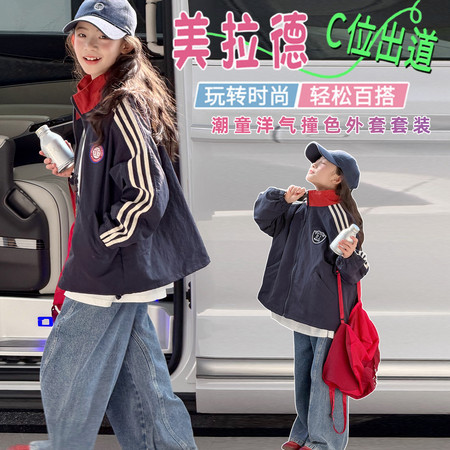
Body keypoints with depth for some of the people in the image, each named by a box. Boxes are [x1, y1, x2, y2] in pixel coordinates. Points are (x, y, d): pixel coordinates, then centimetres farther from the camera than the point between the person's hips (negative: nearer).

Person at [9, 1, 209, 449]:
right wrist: (73, 171, 6)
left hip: (112, 267, -9)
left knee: (65, 371, 6)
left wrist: (99, 248, -16)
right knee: (133, 371, 18)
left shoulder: (123, 107, -19)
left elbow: (147, 196, -22)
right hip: (123, 270, 9)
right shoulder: (93, 101, 11)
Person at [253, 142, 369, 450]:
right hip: (302, 306, 8)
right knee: (303, 373, 19)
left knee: (323, 375, 0)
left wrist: (349, 256, -36)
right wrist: (283, 199, -1)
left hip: (329, 310, -8)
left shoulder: (338, 213, -15)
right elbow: (264, 216, 15)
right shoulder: (299, 210, 7)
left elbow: (355, 269, -13)